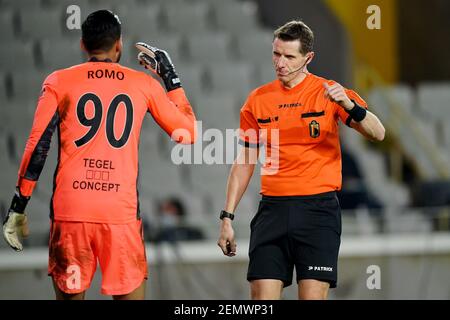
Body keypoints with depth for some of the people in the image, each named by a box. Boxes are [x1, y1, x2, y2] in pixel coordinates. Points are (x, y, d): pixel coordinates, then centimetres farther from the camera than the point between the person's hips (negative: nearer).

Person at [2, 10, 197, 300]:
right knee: (130, 294, 5)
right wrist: (171, 77, 28)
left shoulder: (59, 82, 7)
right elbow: (188, 134, 19)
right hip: (121, 211, 0)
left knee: (70, 294, 9)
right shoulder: (144, 84, 10)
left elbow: (37, 146, 0)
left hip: (69, 210, 0)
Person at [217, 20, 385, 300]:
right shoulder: (258, 100, 8)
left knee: (313, 295, -6)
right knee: (262, 296, -4)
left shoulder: (328, 92, -2)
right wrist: (227, 218, 9)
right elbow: (245, 163, 14)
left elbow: (377, 134, -12)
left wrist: (348, 104, -30)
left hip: (318, 207, -3)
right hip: (272, 208, 3)